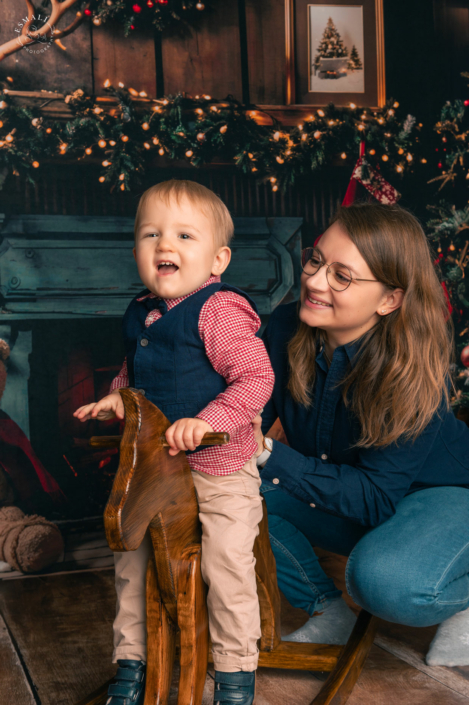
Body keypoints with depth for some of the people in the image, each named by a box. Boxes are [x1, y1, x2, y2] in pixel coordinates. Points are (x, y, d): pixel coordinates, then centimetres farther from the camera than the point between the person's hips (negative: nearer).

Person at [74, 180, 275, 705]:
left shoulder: (220, 311, -18)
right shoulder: (139, 313, 5)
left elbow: (256, 377, -23)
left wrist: (207, 420, -31)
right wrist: (116, 396, 4)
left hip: (220, 470, -7)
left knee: (226, 569, -2)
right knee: (132, 562, 12)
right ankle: (131, 662, 32)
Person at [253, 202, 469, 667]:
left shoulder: (415, 373, -30)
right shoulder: (286, 329, -17)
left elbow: (377, 497, -31)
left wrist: (268, 455, -39)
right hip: (342, 498, 6)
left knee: (386, 581, -37)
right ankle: (327, 611, 3)